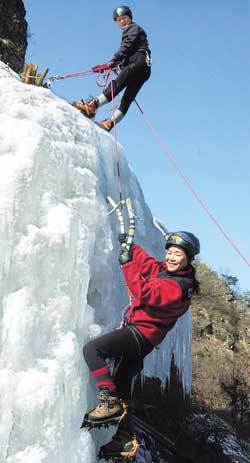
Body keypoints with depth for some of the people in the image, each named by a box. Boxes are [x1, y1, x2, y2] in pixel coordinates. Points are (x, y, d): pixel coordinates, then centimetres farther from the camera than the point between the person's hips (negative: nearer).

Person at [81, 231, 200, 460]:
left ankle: (109, 402, -23)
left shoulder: (176, 287, -21)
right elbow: (148, 263, 27)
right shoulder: (165, 270, 8)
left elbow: (144, 293, -32)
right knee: (122, 385, 15)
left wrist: (128, 264, -28)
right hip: (140, 338, 10)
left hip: (140, 334, -10)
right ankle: (125, 438, 21)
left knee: (92, 349, -25)